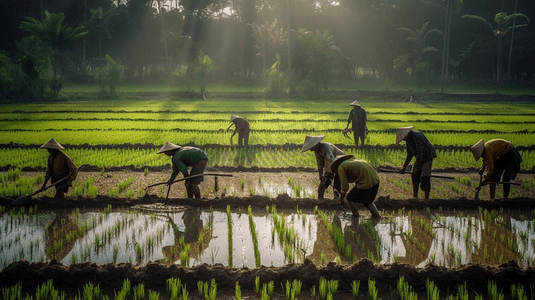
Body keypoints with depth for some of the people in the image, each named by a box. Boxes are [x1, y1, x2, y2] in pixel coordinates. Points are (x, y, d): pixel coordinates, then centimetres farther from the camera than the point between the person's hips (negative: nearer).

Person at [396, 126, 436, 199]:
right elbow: (409, 154, 7)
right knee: (415, 177, 6)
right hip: (420, 158, 9)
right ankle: (415, 197, 13)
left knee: (424, 178, -12)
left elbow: (420, 154, -32)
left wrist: (416, 168, -27)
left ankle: (426, 199, -6)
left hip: (428, 157, -9)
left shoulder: (417, 136, -31)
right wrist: (404, 167, 4)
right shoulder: (408, 138, -1)